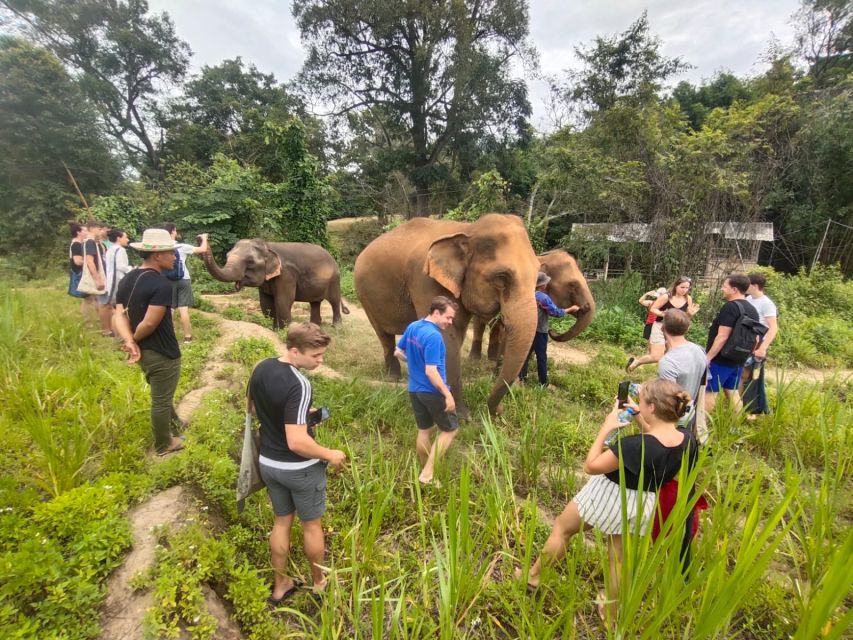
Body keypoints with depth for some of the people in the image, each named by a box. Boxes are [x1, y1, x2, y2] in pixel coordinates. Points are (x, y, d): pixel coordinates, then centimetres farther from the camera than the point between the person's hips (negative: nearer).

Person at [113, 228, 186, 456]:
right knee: (161, 400, 9)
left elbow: (118, 314, -4)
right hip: (162, 354, -9)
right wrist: (134, 339, -8)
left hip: (144, 351, 9)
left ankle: (175, 425, 49)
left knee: (161, 395, 28)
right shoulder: (162, 285, -25)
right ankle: (164, 445, 28)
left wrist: (130, 341, -14)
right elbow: (149, 324, -27)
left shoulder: (127, 279, 3)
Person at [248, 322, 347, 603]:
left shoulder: (261, 368, -5)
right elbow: (297, 442, -32)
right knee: (311, 525, 17)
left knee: (282, 521, 24)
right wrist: (330, 455, -17)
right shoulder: (299, 385, -31)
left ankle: (280, 585, 40)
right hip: (299, 469, -7)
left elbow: (253, 409, 10)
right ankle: (319, 582, 38)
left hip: (268, 462, 7)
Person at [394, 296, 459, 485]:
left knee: (424, 430, 20)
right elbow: (431, 372, -26)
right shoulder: (433, 336, -24)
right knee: (449, 429, 10)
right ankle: (428, 473, 8)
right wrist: (448, 395, -19)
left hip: (414, 390, 8)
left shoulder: (412, 327, 2)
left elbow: (398, 352, 13)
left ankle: (425, 470, 32)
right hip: (432, 392, -8)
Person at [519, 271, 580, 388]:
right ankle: (543, 383, 11)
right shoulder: (544, 297, -19)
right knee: (541, 357, 3)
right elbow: (556, 312, -17)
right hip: (539, 331, -6)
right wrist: (571, 309, -6)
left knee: (526, 353, 16)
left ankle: (522, 377, 25)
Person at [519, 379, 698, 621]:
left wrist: (606, 428, -20)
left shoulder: (636, 445, -36)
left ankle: (533, 576, 36)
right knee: (619, 559, 25)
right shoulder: (686, 440, -16)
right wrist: (642, 421, -3)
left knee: (562, 527, 18)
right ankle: (610, 614, 45)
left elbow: (591, 466, -26)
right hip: (642, 505, 6)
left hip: (609, 496, -6)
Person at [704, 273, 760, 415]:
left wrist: (708, 357, -19)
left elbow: (722, 337, -23)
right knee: (732, 392, 17)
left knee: (708, 392, 0)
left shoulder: (730, 307, -18)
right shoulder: (752, 310, 10)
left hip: (721, 360, -9)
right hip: (737, 360, 9)